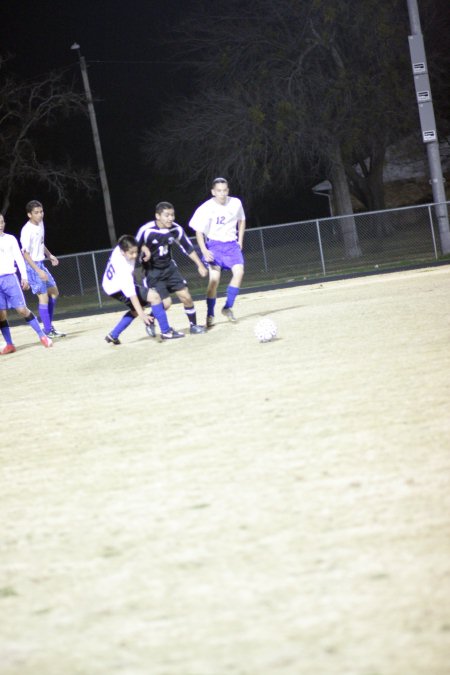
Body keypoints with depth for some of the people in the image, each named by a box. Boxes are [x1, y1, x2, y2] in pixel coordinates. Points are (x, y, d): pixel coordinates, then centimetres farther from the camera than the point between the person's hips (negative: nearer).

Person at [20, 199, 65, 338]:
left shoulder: (40, 223, 5)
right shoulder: (27, 230, -22)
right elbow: (25, 253, -23)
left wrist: (50, 255, 13)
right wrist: (38, 271, -28)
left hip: (41, 264, 9)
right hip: (32, 266, -9)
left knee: (54, 292, 15)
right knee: (44, 296, -9)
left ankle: (49, 326, 23)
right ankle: (48, 331, -5)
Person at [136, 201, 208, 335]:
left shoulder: (176, 229, -11)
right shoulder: (146, 230, -25)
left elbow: (188, 248, 2)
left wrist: (200, 265, 3)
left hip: (169, 268, 4)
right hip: (152, 272, -4)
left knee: (186, 296, 1)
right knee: (165, 303, -13)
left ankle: (193, 325, 21)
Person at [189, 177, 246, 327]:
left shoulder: (236, 203, -7)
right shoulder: (206, 208, -16)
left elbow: (241, 220, 14)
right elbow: (199, 232, -10)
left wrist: (240, 241, 7)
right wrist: (204, 251, -23)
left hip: (231, 244, 3)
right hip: (214, 244, -3)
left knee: (239, 271, -17)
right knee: (214, 278, -15)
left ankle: (228, 307, -3)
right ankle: (210, 315, -3)